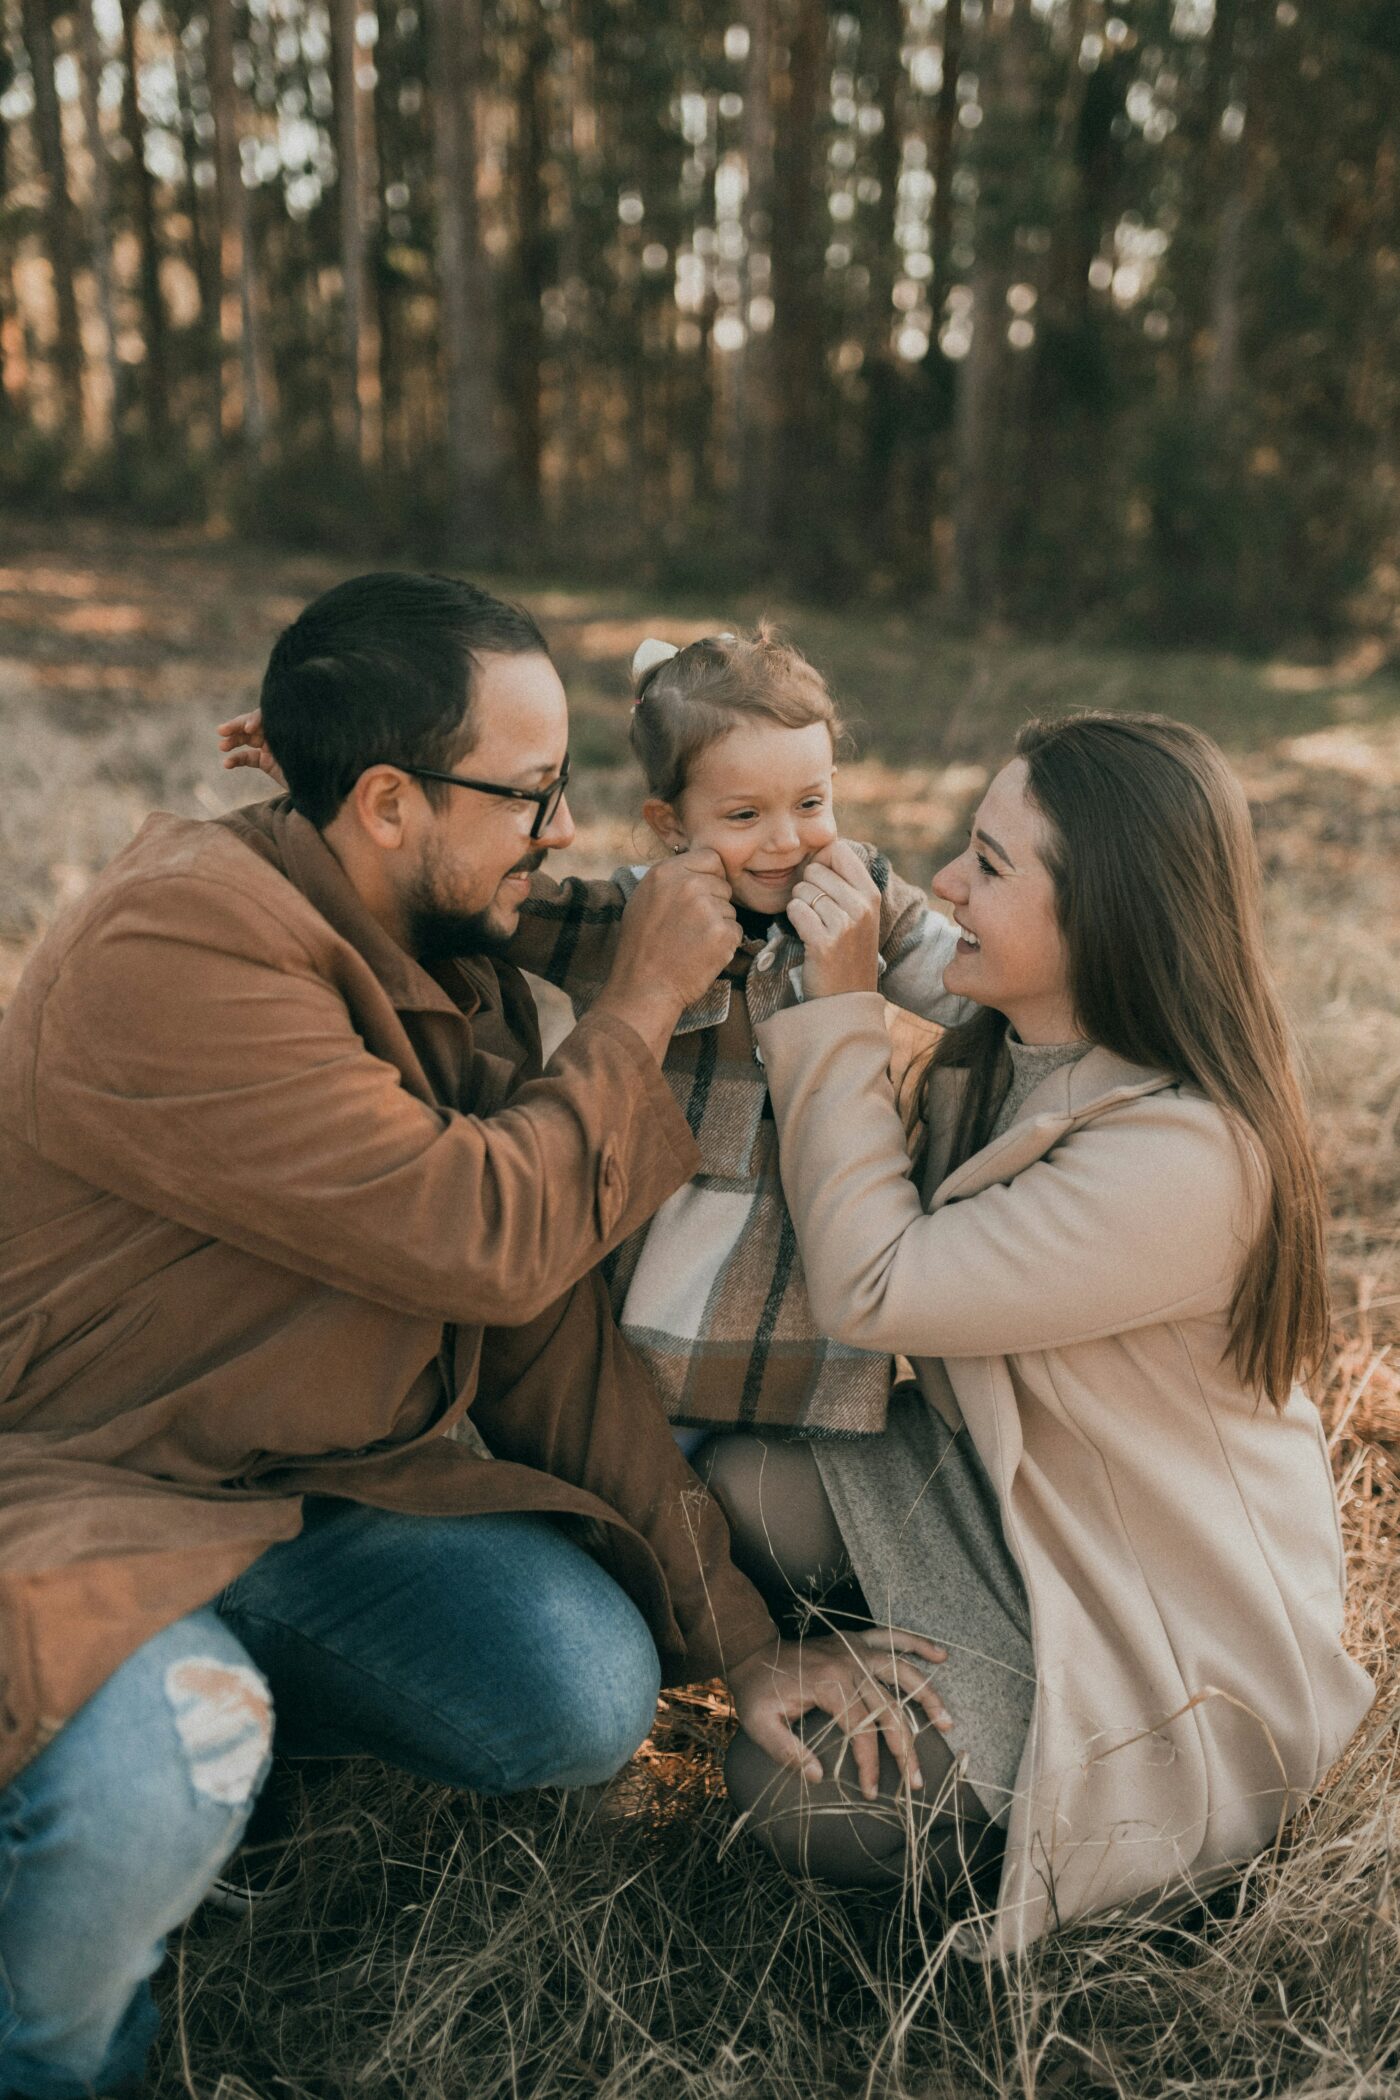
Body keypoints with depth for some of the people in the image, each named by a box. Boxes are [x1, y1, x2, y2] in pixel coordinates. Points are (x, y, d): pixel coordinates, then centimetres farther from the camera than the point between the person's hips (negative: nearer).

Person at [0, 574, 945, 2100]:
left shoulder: (452, 971, 2)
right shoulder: (179, 950, -25)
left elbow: (545, 1328, 2)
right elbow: (487, 1237, -30)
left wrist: (732, 1632, 1)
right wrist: (641, 1004, -16)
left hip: (308, 1484, 7)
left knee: (589, 1698, -11)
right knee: (154, 1783, -35)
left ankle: (219, 1698, 12)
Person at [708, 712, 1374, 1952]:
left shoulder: (1181, 1160, -34)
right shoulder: (1017, 1046, -6)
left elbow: (870, 1286, -29)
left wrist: (841, 1008, -25)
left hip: (1158, 1610, -7)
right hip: (996, 1481, 7)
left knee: (798, 1795, -12)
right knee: (737, 1490, -12)